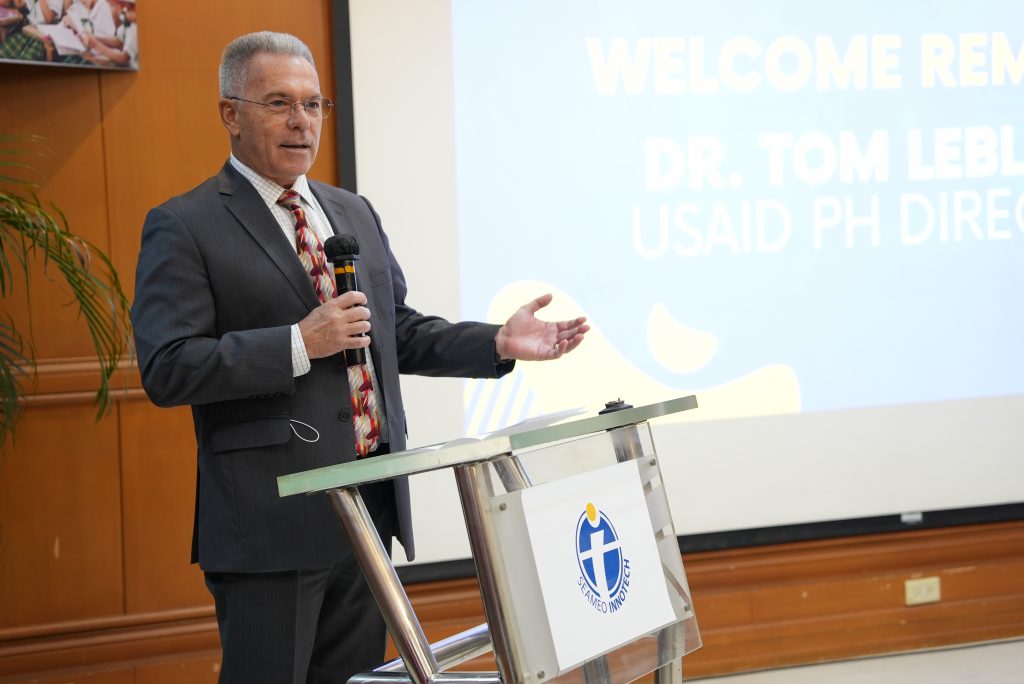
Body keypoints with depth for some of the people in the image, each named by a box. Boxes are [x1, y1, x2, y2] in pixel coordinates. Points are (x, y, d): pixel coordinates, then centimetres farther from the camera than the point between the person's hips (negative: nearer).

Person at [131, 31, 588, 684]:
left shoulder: (356, 213, 16)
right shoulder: (184, 228, -6)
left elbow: (400, 330, 20)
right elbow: (167, 368, -15)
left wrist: (497, 343, 5)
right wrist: (299, 345, -21)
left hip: (372, 503, 7)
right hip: (271, 515, -7)